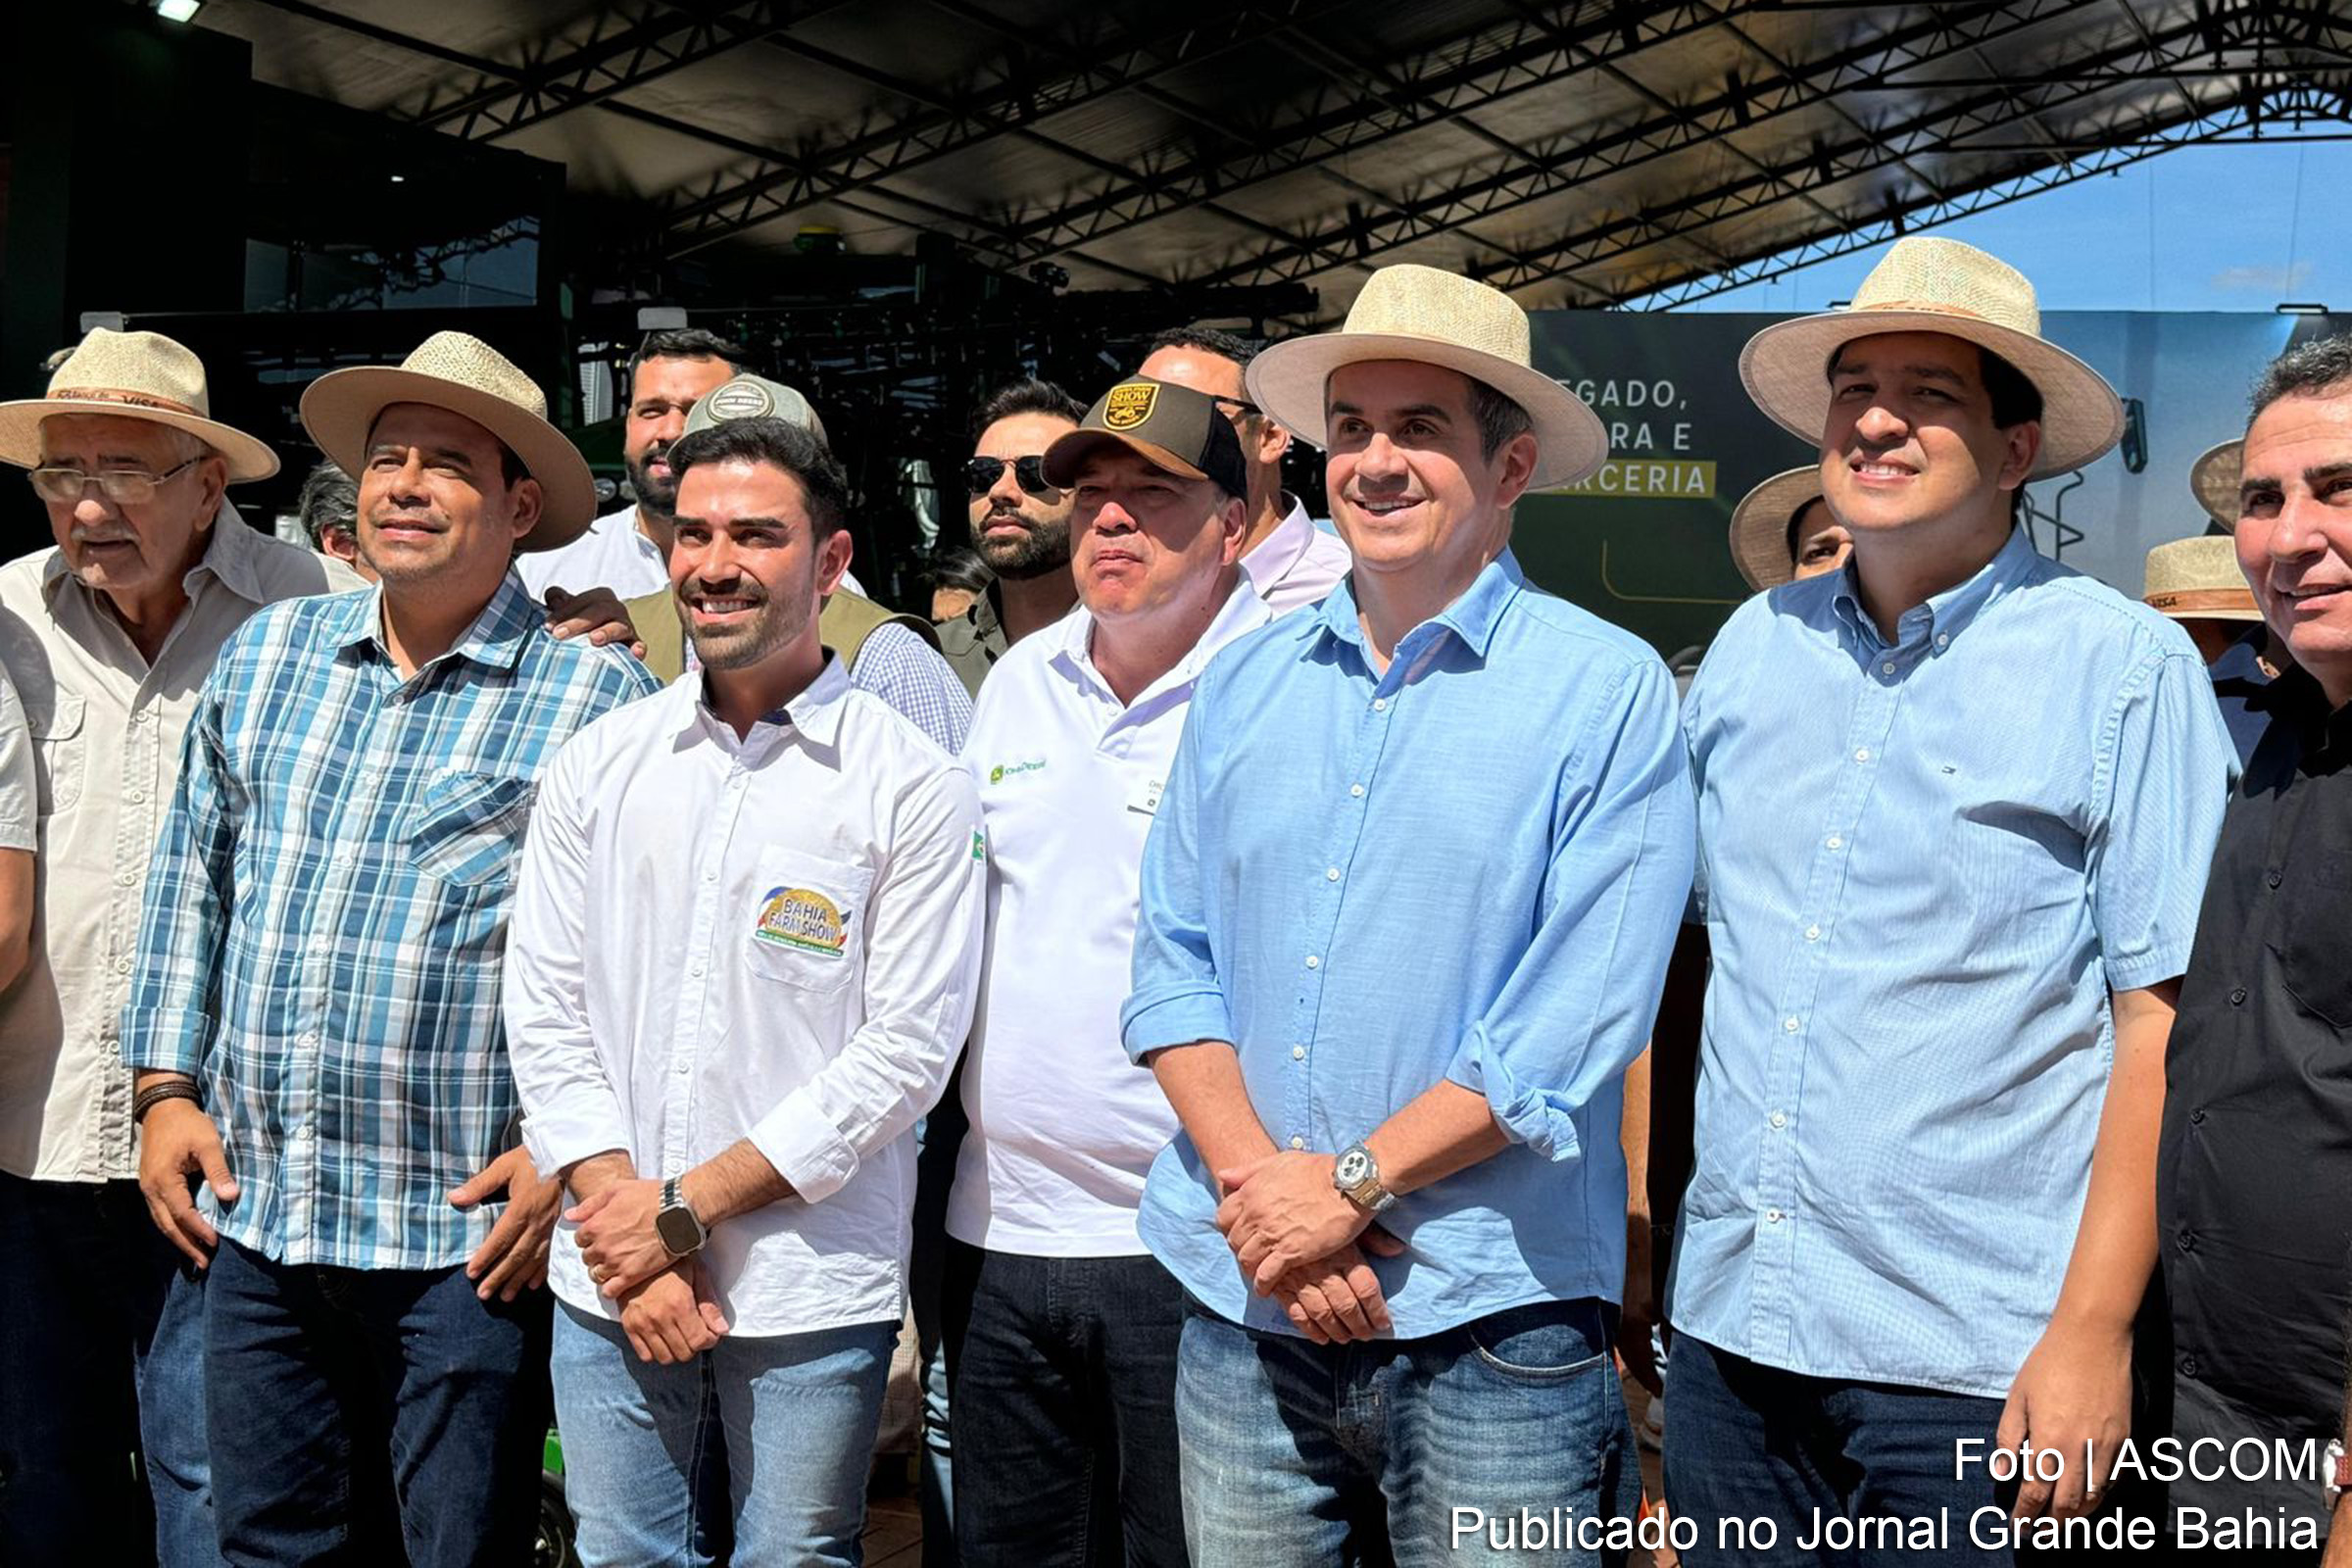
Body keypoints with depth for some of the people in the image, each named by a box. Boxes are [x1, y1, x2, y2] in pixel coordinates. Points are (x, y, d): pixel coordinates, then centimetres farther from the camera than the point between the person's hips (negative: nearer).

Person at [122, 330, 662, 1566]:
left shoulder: (595, 698, -7)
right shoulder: (265, 655, 9)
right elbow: (191, 882, 16)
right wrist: (166, 1086, 10)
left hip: (469, 1234, -4)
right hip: (253, 1215, 5)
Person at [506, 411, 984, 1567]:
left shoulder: (911, 785, -5)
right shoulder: (598, 765, 6)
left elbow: (905, 1048, -10)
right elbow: (544, 1010, 5)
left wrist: (685, 1208, -11)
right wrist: (618, 1217, -7)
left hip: (813, 1295, -3)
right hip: (607, 1281, 3)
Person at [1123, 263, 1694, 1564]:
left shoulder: (1609, 692, -6)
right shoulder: (1244, 683, 8)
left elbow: (1583, 1014, -14)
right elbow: (1173, 963, 5)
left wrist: (1347, 1184, -15)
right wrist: (1256, 1184, -10)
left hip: (1488, 1324, -4)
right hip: (1241, 1310, 4)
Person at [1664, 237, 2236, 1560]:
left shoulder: (2125, 668, -6)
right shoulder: (1755, 647, 7)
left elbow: (2165, 1021, -10)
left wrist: (2095, 1329, -14)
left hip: (1978, 1354, -4)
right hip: (1729, 1317, 5)